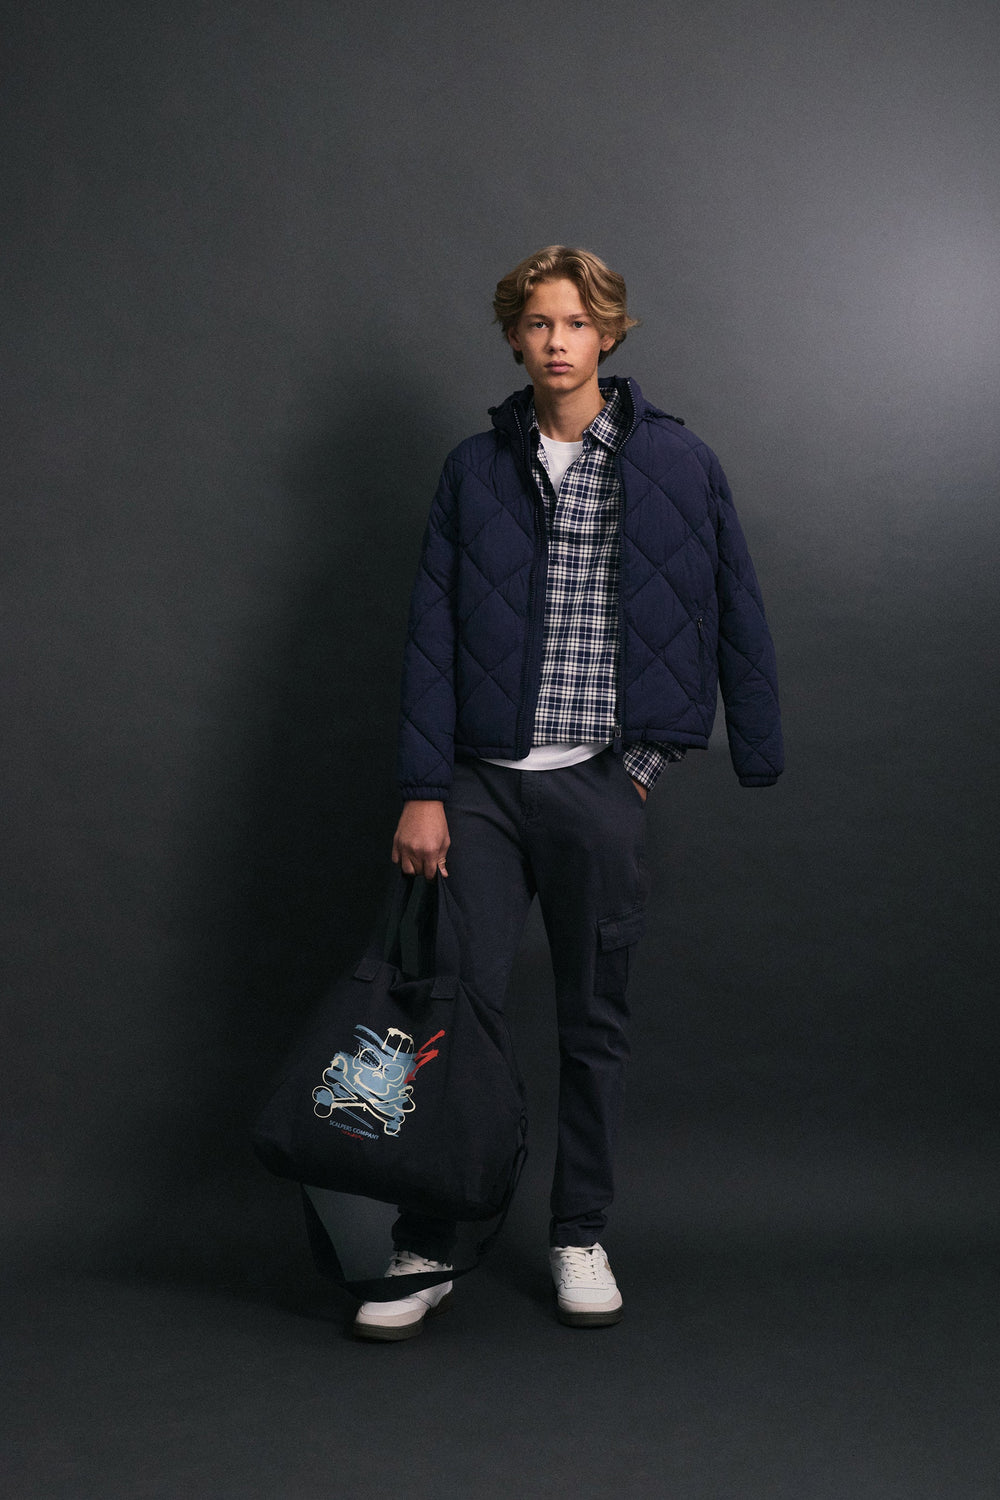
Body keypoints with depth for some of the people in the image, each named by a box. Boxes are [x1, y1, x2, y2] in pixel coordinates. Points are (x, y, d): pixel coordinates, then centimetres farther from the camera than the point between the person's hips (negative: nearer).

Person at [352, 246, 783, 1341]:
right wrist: (422, 790, -3)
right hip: (483, 784, 1)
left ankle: (580, 1237, 26)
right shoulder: (474, 470, 7)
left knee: (595, 1017, 9)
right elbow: (431, 636, 3)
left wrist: (762, 768, 4)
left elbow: (736, 614, 6)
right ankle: (424, 1249, 14)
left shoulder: (676, 463, 3)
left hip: (602, 782, -1)